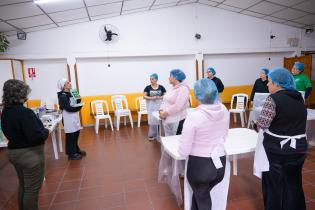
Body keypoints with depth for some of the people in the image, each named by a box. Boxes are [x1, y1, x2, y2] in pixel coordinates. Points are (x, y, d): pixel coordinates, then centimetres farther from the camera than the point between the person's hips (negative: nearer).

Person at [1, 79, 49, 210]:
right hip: (30, 154, -9)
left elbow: (11, 131, 12)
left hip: (13, 152, 9)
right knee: (32, 189, 8)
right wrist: (45, 131, -9)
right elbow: (36, 136, -29)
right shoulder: (25, 112, -25)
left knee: (23, 185, 25)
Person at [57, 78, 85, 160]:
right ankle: (71, 154, 10)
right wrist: (78, 107, -17)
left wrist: (79, 99, -4)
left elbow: (76, 103, 13)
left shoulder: (70, 93, 11)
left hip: (74, 117, 9)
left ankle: (76, 150, 31)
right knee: (70, 136, 0)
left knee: (76, 134, 16)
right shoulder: (62, 96, -15)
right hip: (68, 118, -9)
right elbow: (68, 108, -22)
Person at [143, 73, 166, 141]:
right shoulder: (148, 87, 0)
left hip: (159, 105, 0)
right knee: (152, 119, -1)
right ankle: (152, 135, 11)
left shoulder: (161, 87, 1)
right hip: (151, 105, 0)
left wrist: (160, 97, -14)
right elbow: (144, 96, -2)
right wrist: (151, 98, -16)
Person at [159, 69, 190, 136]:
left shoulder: (183, 89, -12)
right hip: (167, 120, 8)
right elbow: (164, 101, 13)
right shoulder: (172, 89, 14)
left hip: (177, 121, -8)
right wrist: (161, 111, -5)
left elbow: (178, 106, -23)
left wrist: (165, 113, -16)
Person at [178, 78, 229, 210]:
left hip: (199, 164, -5)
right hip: (220, 163, 5)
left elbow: (183, 151, -18)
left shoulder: (194, 116, -23)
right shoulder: (224, 111, -5)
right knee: (200, 194, 30)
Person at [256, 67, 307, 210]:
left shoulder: (273, 99, -18)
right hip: (298, 148, 7)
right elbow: (294, 120, 12)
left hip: (277, 150, -6)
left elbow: (261, 125, -22)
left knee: (274, 185, 12)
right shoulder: (299, 97, 5)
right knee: (294, 184, 21)